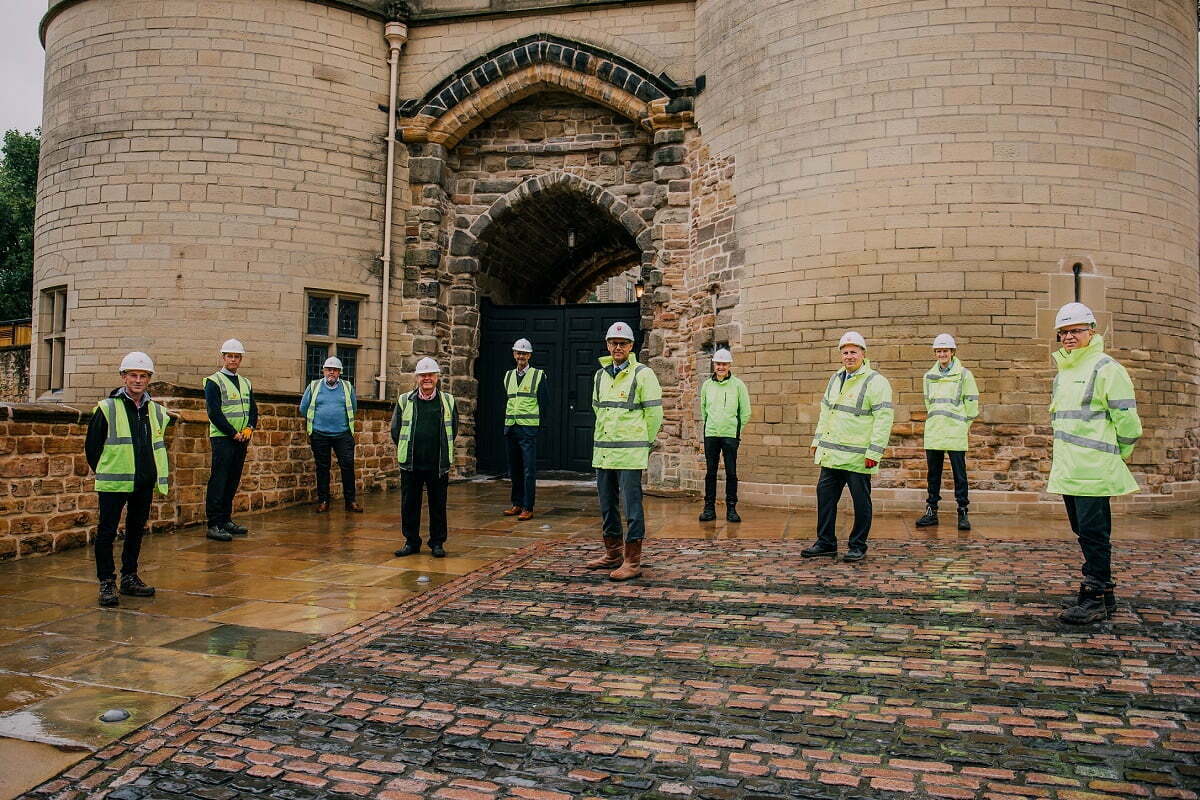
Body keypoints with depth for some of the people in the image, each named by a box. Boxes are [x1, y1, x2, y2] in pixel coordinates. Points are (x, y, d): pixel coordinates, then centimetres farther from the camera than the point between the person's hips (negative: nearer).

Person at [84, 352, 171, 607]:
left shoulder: (156, 411, 9)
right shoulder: (107, 409, -5)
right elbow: (91, 445, 0)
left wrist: (159, 475, 12)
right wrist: (104, 472, 5)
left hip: (144, 484, 5)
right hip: (113, 484, -5)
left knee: (136, 530, 13)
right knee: (107, 532, -2)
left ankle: (129, 578, 24)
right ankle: (107, 583, 8)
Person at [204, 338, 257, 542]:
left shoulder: (246, 383, 17)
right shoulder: (214, 382, -4)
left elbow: (253, 410, 15)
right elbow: (214, 413, -12)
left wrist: (249, 428, -4)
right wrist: (233, 433, -14)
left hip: (242, 439, 7)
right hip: (222, 438, -7)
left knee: (233, 481, 11)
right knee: (218, 481, -8)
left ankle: (226, 520, 19)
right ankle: (214, 525, -7)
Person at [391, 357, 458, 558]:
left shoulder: (448, 401, 5)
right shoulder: (404, 401, 5)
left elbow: (453, 430, 14)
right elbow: (395, 430, 12)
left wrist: (443, 452, 10)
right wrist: (406, 451, 9)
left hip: (439, 465, 0)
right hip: (411, 464, 1)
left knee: (438, 504, 5)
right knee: (409, 504, 6)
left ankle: (437, 543, 17)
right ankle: (411, 542, 19)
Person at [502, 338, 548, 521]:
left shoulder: (538, 375, 0)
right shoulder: (508, 375, 15)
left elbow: (542, 403, 0)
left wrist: (539, 426, -4)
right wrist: (505, 424, 12)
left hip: (528, 428, -5)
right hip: (510, 428, 5)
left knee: (529, 470, -5)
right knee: (514, 469, 10)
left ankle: (528, 508, -3)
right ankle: (517, 504, 19)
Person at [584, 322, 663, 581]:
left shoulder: (643, 374, -6)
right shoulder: (600, 375, 13)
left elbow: (654, 413, -5)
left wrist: (644, 444, 2)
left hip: (630, 453, -7)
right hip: (602, 450, 7)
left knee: (632, 506, -4)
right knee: (607, 505, 14)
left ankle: (633, 561, 1)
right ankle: (612, 554, 26)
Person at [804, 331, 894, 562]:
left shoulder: (876, 382, -8)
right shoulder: (836, 379, 15)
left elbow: (883, 419, -14)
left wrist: (874, 451, -18)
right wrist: (818, 439, 20)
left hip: (858, 457, -7)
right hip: (831, 454, 7)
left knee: (861, 502, 3)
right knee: (825, 495, 9)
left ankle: (858, 547, 15)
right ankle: (826, 542, 20)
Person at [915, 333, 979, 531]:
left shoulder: (964, 375, 0)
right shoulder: (929, 376, 13)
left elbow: (972, 402, 3)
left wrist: (964, 424, 5)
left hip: (956, 433, -4)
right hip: (933, 432, 4)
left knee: (959, 473, -1)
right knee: (933, 473, 8)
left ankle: (963, 513, 4)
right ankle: (931, 511, 14)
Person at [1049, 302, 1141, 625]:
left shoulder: (1105, 368, -8)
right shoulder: (1063, 371, 19)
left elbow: (1126, 417, -9)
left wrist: (1118, 454, 0)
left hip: (1094, 470, -9)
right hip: (1067, 470, 9)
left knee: (1093, 533, -6)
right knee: (1084, 532, 14)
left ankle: (1094, 599, 1)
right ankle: (1105, 596, 26)